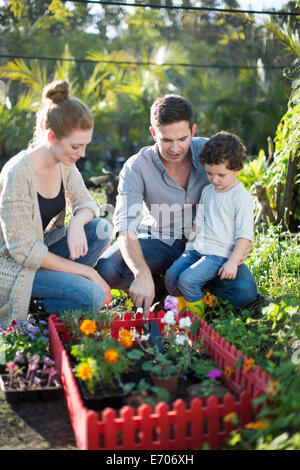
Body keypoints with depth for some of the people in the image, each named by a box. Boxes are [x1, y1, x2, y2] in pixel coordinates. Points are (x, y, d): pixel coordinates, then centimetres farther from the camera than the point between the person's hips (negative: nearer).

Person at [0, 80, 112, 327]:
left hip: (41, 247, 8)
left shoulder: (64, 163, -6)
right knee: (92, 297, -23)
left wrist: (77, 223, -22)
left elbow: (85, 202, 5)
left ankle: (54, 285, -2)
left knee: (101, 229, -14)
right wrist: (85, 271, -21)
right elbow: (23, 249, -26)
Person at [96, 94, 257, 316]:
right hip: (158, 241, -1)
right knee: (106, 271, -28)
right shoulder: (136, 167, -18)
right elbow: (125, 227, -29)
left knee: (244, 292, -23)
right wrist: (143, 274, -46)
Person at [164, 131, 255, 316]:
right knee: (171, 276, -8)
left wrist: (233, 262, -17)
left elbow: (245, 235, -11)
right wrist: (190, 244, 14)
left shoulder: (242, 197, -9)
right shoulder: (207, 191, 12)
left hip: (219, 253, -7)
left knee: (187, 279, -23)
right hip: (197, 249, 7)